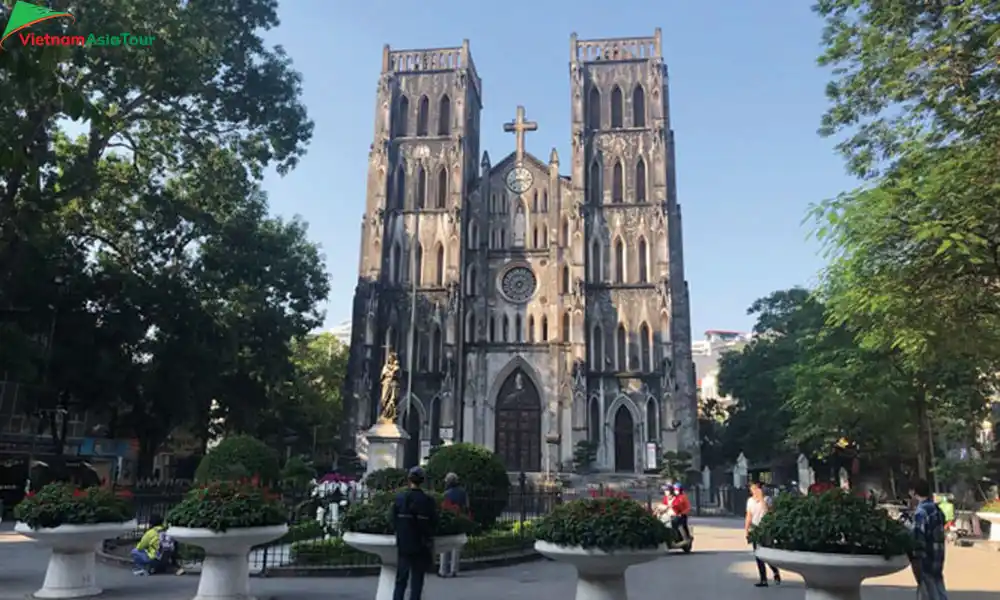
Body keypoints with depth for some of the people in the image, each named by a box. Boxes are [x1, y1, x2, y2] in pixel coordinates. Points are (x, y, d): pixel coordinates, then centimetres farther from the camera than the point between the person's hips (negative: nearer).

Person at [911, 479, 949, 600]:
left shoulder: (921, 512, -19)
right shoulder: (937, 509, 8)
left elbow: (918, 540, -22)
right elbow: (939, 536, 17)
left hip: (926, 562, -8)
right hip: (937, 561, 8)